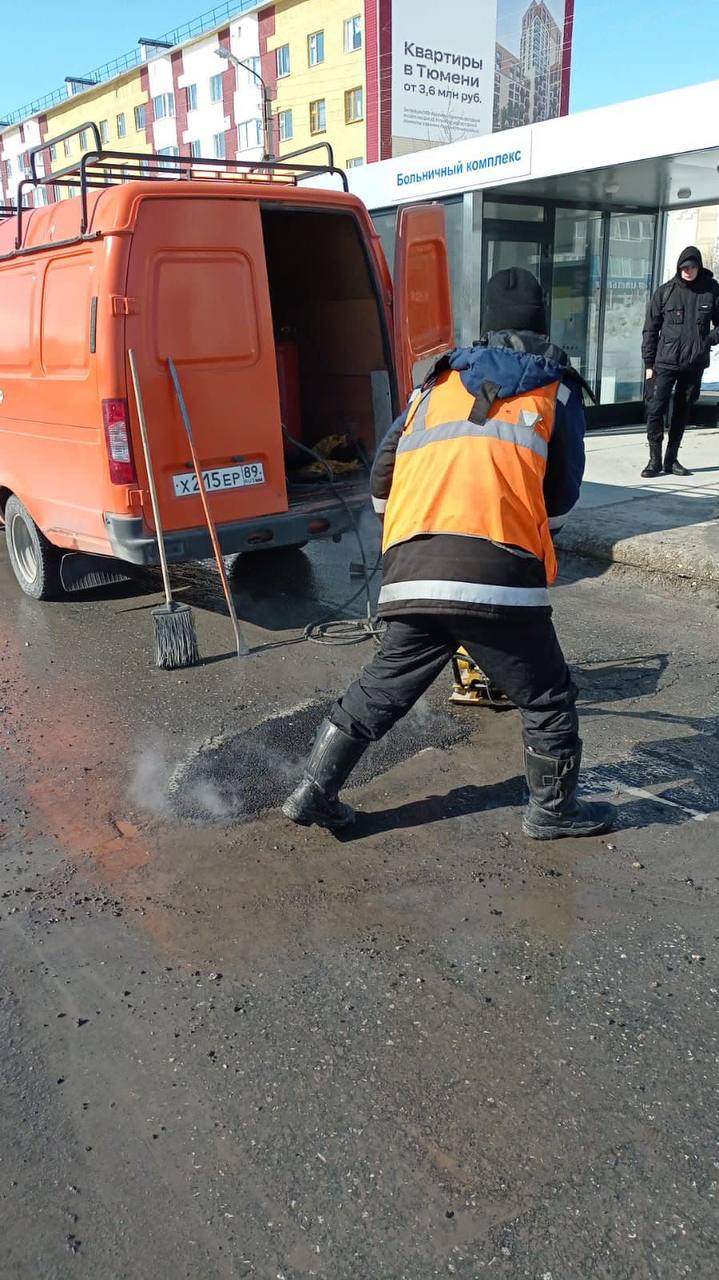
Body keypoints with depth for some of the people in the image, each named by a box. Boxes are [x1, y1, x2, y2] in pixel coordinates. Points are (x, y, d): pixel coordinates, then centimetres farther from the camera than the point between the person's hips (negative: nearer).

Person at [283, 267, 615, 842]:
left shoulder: (440, 382, 25)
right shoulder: (555, 386, 17)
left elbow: (383, 476, 24)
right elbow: (562, 495, 20)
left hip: (410, 572, 4)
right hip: (497, 571, -4)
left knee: (383, 687, 21)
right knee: (547, 697, 16)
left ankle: (314, 793, 26)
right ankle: (554, 810, 28)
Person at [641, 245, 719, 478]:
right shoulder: (665, 292, 1)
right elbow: (650, 329, 3)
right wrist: (649, 363, -1)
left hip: (695, 364, 2)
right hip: (666, 362, -1)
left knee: (682, 412, 9)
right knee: (655, 409, -9)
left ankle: (671, 459, 19)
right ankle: (655, 459, 1)